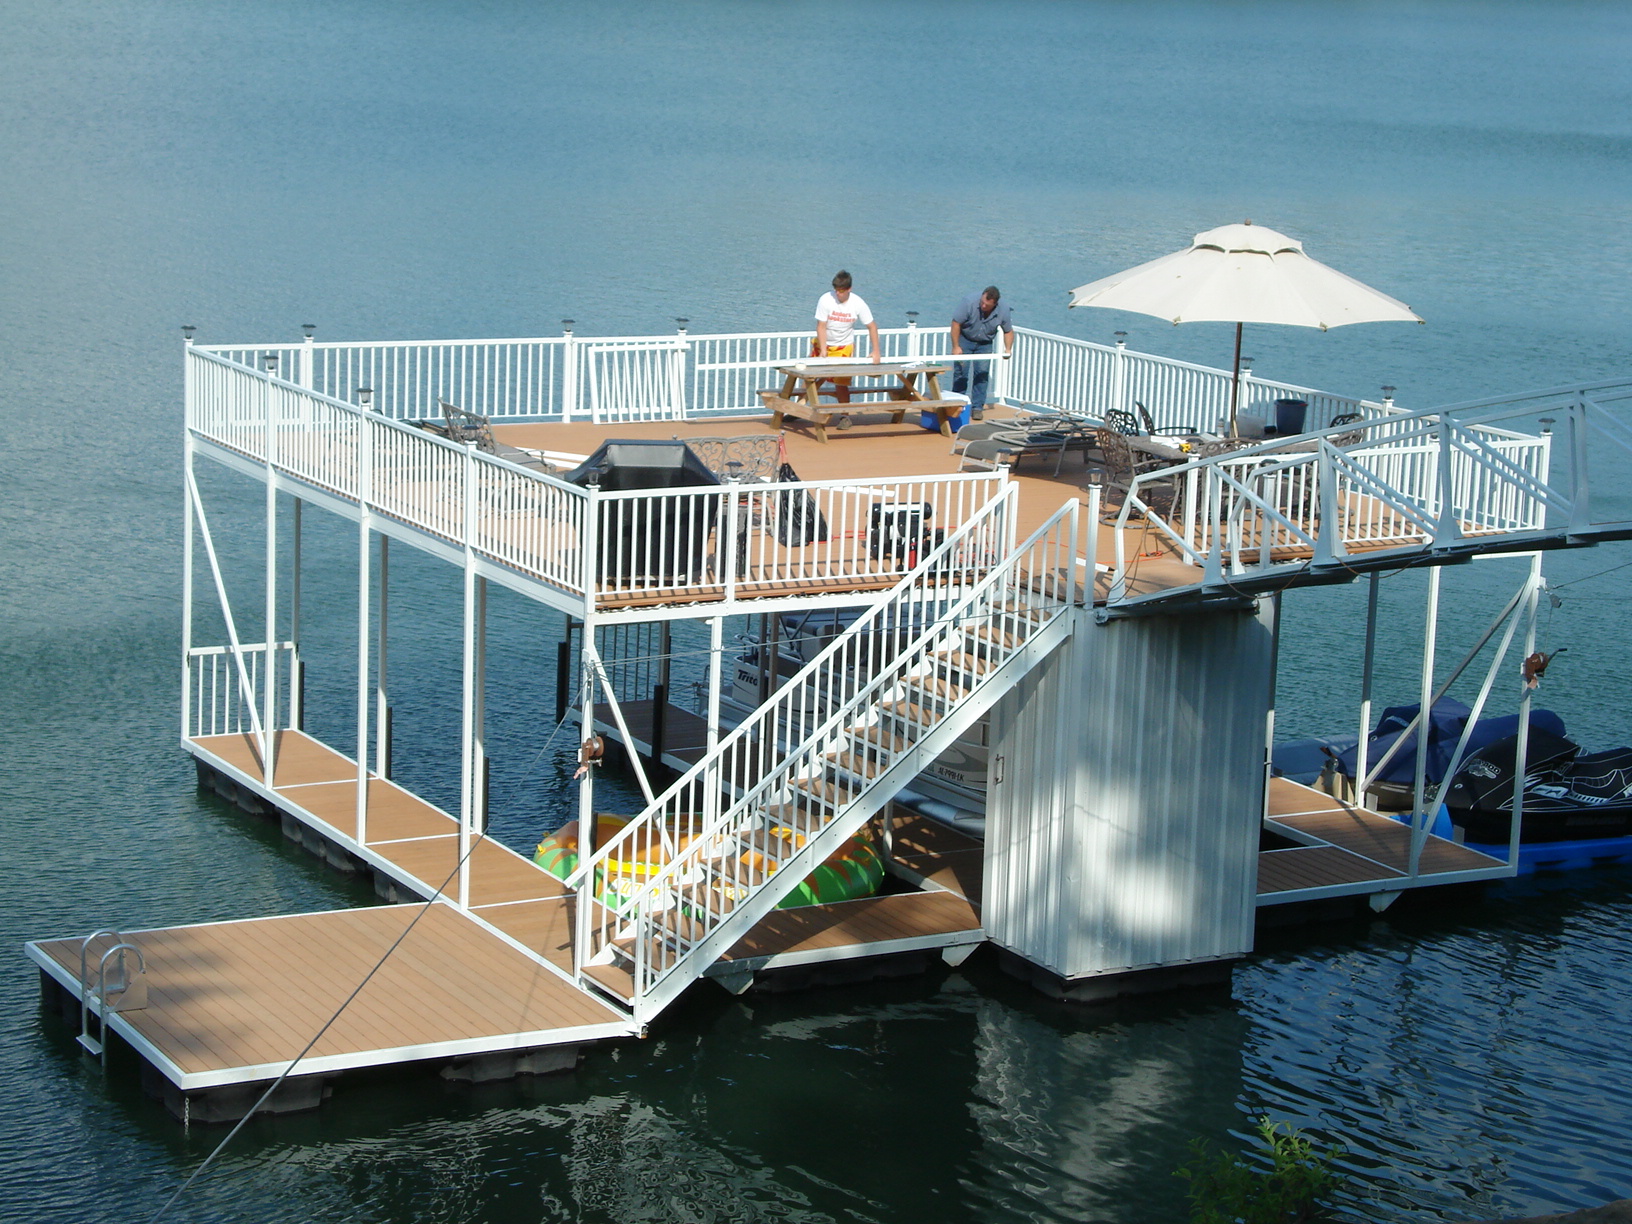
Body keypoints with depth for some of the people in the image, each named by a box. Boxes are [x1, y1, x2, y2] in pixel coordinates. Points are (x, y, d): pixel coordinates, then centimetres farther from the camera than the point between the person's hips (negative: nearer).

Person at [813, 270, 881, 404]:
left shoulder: (858, 304, -14)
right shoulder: (825, 300, -18)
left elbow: (872, 326, -6)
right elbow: (821, 327, -17)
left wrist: (875, 352, -11)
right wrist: (823, 351, -26)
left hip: (844, 347, 0)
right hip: (823, 343, 0)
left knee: (841, 384, -4)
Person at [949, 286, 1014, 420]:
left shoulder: (1003, 310, -20)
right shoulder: (970, 302, -29)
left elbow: (1008, 331, -3)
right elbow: (956, 323, -21)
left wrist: (1008, 349, -17)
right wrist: (956, 347, -21)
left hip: (985, 344, 2)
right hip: (964, 339, -2)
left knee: (982, 373, -3)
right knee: (961, 372, -5)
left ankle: (977, 407, 4)